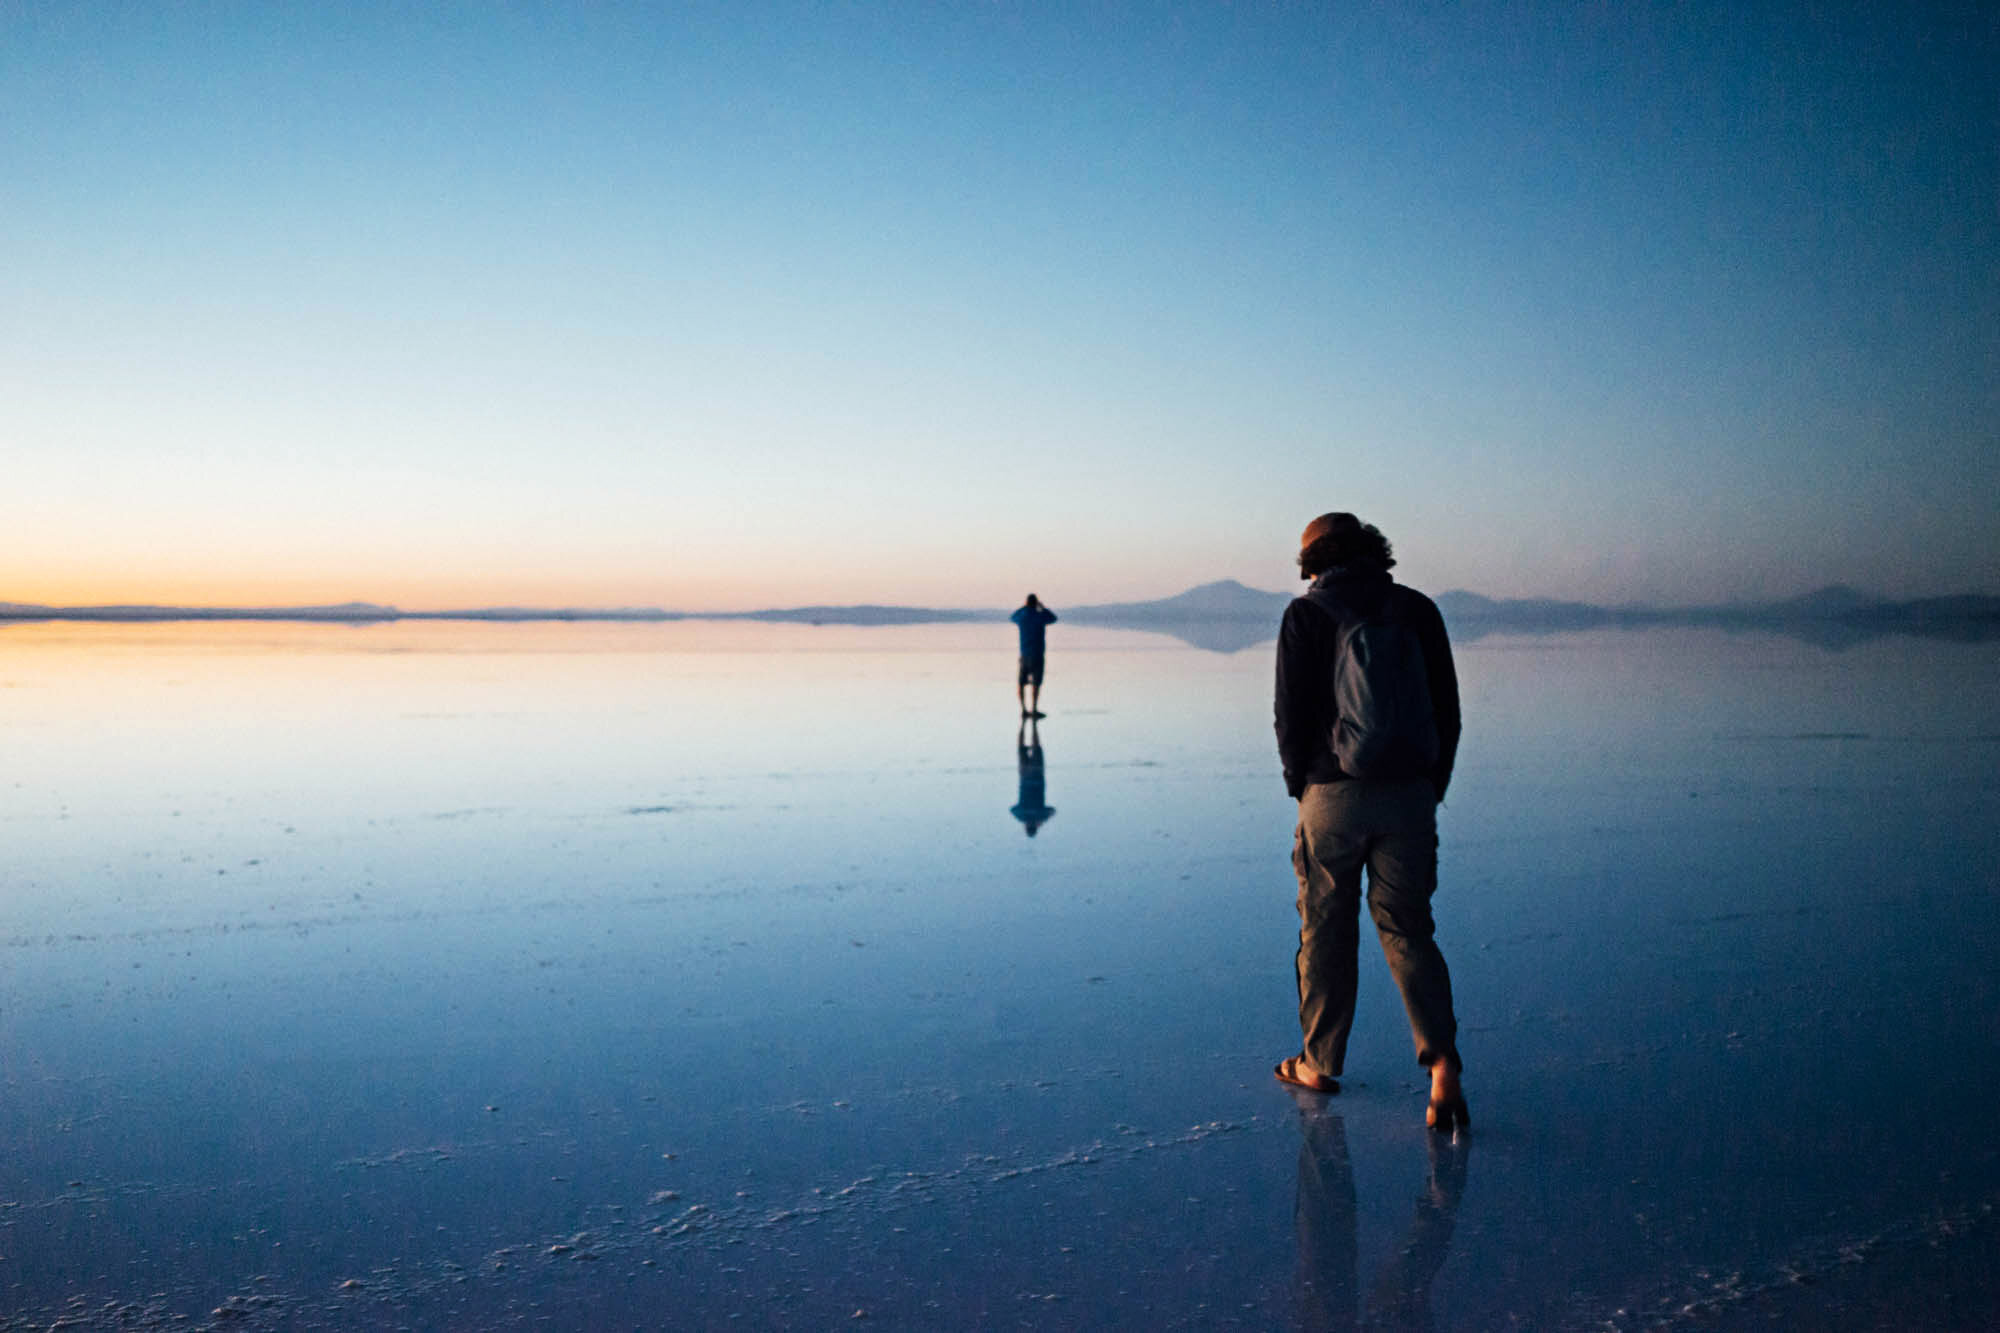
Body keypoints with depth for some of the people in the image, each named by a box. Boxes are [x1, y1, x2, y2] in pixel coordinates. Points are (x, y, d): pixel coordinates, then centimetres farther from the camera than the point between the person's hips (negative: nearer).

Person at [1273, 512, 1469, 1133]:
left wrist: (1300, 785, 8)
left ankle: (1320, 1062, 23)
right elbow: (1447, 709, 6)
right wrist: (1431, 791, 13)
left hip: (1334, 795, -3)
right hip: (1410, 795, 3)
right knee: (1408, 930, 10)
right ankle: (1442, 1061, -6)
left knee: (1326, 931, 11)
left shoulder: (1307, 614, -3)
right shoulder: (1418, 609, 6)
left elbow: (1292, 714, -6)